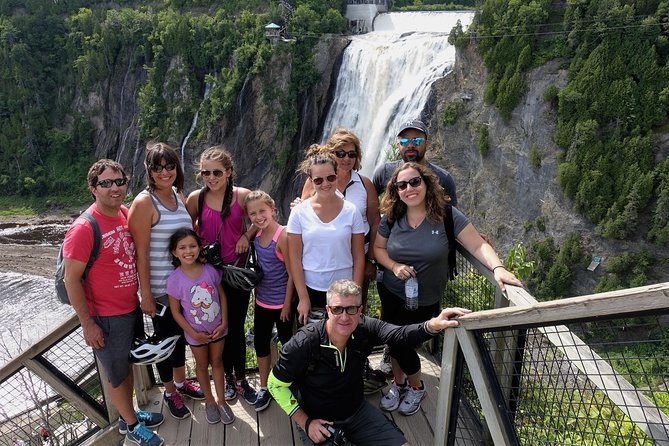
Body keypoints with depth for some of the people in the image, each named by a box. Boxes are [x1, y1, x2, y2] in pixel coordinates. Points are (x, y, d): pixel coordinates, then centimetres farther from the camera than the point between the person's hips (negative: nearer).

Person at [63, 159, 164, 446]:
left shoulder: (127, 214, -2)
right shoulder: (83, 229, -23)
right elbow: (71, 280, -18)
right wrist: (88, 324, -16)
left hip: (132, 308, 7)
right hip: (106, 318, -7)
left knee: (129, 365, 23)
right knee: (117, 374, 13)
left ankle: (127, 414, 45)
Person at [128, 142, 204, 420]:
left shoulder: (178, 195, 3)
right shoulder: (144, 202, -18)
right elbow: (141, 252, -18)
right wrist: (146, 295, -17)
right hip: (160, 288, -6)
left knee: (181, 334, 22)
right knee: (165, 339, 11)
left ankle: (181, 382, 43)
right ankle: (170, 392, 33)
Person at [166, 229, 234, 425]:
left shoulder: (210, 270, -14)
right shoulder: (175, 279, -19)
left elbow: (222, 296, -4)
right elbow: (175, 311, -12)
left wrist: (224, 323, -9)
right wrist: (194, 334, -12)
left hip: (217, 328, 1)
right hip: (196, 333, -1)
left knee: (217, 362, 18)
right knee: (202, 365, 19)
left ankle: (221, 400, 34)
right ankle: (209, 400, 39)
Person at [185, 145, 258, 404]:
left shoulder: (242, 196, -9)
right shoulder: (196, 198, -6)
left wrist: (246, 236, -8)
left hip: (237, 270, -1)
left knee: (236, 327, 7)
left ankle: (241, 379, 26)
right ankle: (228, 378, 33)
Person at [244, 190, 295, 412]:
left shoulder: (283, 236, -21)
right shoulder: (257, 235, -1)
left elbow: (292, 273, -17)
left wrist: (287, 304, -14)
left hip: (281, 302, -6)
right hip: (262, 301, 6)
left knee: (287, 343, 11)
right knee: (260, 343, 14)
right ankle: (264, 388, 32)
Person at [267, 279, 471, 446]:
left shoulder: (365, 328, -15)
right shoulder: (303, 344, -26)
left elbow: (400, 334, -26)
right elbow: (276, 385, -14)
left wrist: (433, 325, -47)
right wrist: (306, 423, -16)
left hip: (358, 411, 4)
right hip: (318, 421, -4)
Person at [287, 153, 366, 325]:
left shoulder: (351, 211, -3)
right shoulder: (299, 212, -4)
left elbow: (359, 258, 0)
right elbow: (294, 258, -3)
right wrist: (303, 298, -5)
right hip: (310, 290, 0)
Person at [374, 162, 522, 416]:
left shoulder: (446, 215, -17)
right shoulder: (391, 217, -9)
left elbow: (477, 245, -18)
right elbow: (378, 248, 3)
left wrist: (498, 268, -34)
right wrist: (394, 266, -16)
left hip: (424, 300, -3)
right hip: (390, 294, 3)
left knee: (402, 343, 3)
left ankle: (416, 388, 35)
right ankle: (398, 383, 42)